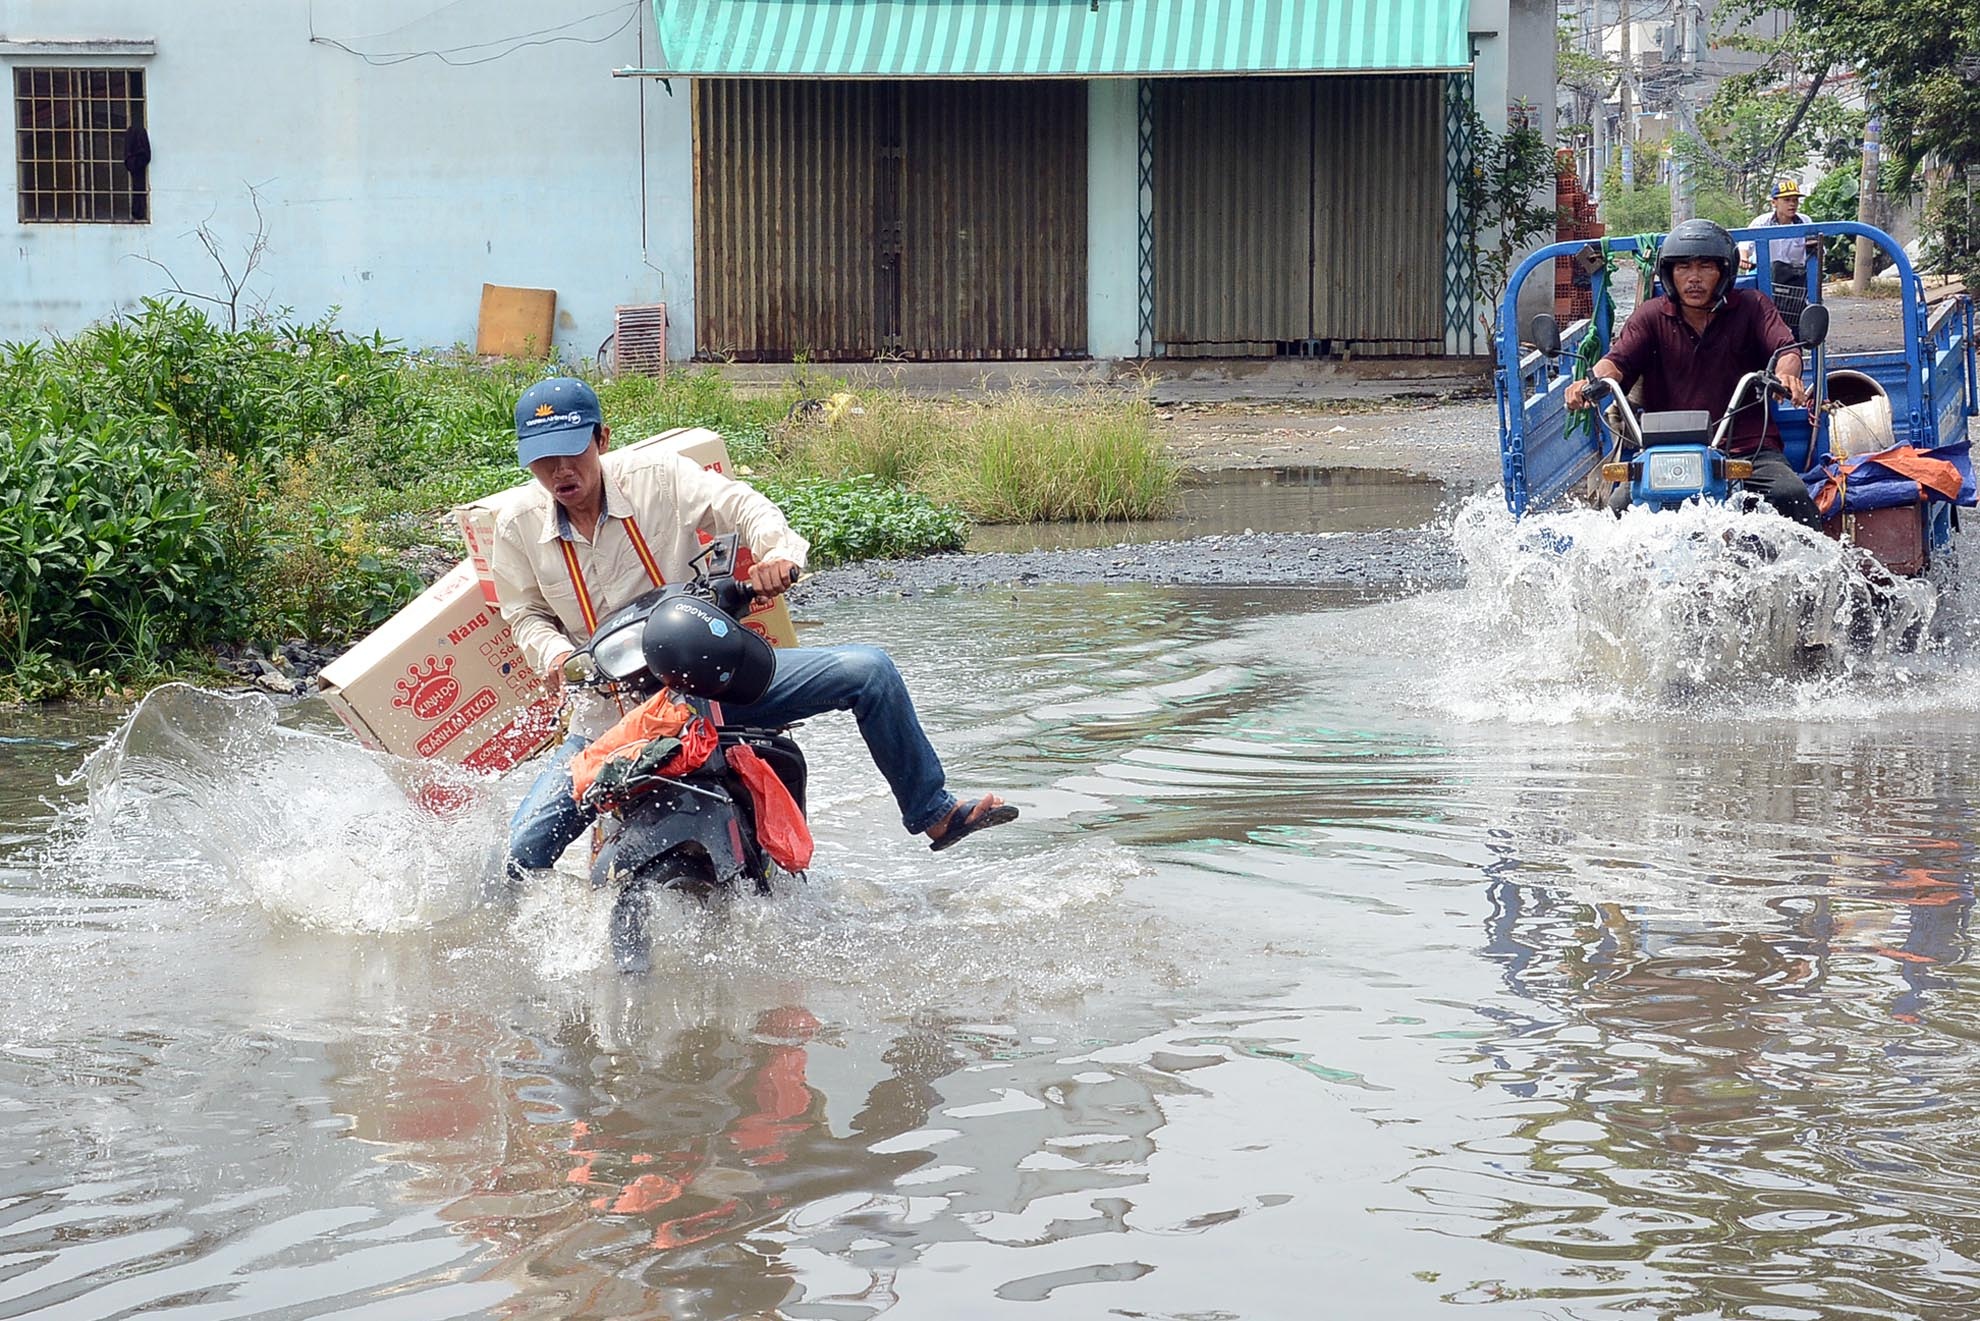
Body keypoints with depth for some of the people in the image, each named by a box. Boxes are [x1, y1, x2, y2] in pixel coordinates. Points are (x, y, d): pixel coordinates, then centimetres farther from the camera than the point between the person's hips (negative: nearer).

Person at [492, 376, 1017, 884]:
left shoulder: (659, 481, -7)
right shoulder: (517, 527, -1)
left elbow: (742, 506, -14)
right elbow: (528, 616, 9)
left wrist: (778, 551, -36)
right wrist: (554, 655, -13)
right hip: (609, 714, 0)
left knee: (869, 671, -13)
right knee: (525, 848, -14)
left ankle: (933, 813, 2)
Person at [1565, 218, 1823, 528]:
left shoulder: (1751, 307, 9)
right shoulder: (1651, 316, 13)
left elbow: (1786, 348, -7)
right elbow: (1618, 360, -2)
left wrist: (1786, 374, -33)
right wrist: (1591, 383, -28)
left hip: (1748, 448, -1)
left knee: (1791, 495, -28)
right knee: (1624, 503, -26)